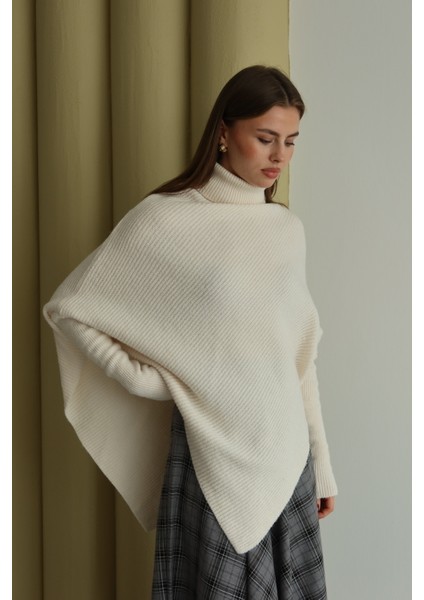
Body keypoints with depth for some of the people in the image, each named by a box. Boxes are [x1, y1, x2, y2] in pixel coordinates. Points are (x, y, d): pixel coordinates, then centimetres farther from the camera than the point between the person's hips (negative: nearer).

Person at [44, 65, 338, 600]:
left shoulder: (287, 229, 6)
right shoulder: (167, 220, -9)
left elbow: (300, 354, 10)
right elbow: (68, 308, -5)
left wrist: (321, 464, 12)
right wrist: (149, 380, -9)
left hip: (287, 451, 5)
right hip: (213, 453, -4)